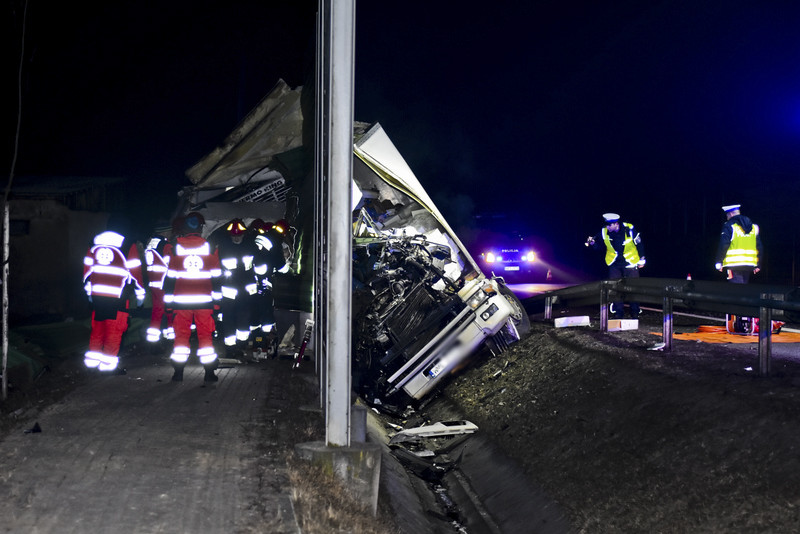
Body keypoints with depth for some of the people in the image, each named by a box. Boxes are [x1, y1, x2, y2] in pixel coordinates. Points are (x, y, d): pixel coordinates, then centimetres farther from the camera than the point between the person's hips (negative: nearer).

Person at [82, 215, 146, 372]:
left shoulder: (95, 242, 12)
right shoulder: (128, 244, -3)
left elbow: (87, 266, 16)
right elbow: (134, 270, -5)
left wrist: (88, 289, 26)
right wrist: (139, 292, 3)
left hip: (97, 293, 5)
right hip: (118, 295, -5)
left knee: (97, 326, 16)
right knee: (115, 329, 0)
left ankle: (92, 359, 19)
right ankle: (108, 363, -1)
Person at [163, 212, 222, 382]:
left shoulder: (175, 246, -1)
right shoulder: (210, 247, 1)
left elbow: (170, 275, 2)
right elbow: (216, 276, 3)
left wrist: (168, 301, 7)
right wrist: (217, 300, 9)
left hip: (181, 300, 0)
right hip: (204, 299, 0)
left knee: (181, 334, 7)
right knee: (206, 335, 5)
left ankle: (178, 372, 7)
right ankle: (209, 372, 5)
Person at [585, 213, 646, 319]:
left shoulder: (629, 229, -17)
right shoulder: (604, 232, -10)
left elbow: (639, 244, -3)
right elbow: (598, 245, 4)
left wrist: (641, 260, 4)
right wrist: (592, 242, -19)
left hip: (630, 263, -3)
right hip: (614, 264, 3)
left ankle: (635, 312, 13)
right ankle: (618, 312, 12)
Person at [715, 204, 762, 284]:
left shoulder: (729, 226, -4)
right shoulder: (753, 227, 15)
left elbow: (723, 245, -10)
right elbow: (759, 247, 15)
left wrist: (719, 262, -3)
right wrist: (758, 265, 20)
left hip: (734, 264, -6)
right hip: (749, 265, 6)